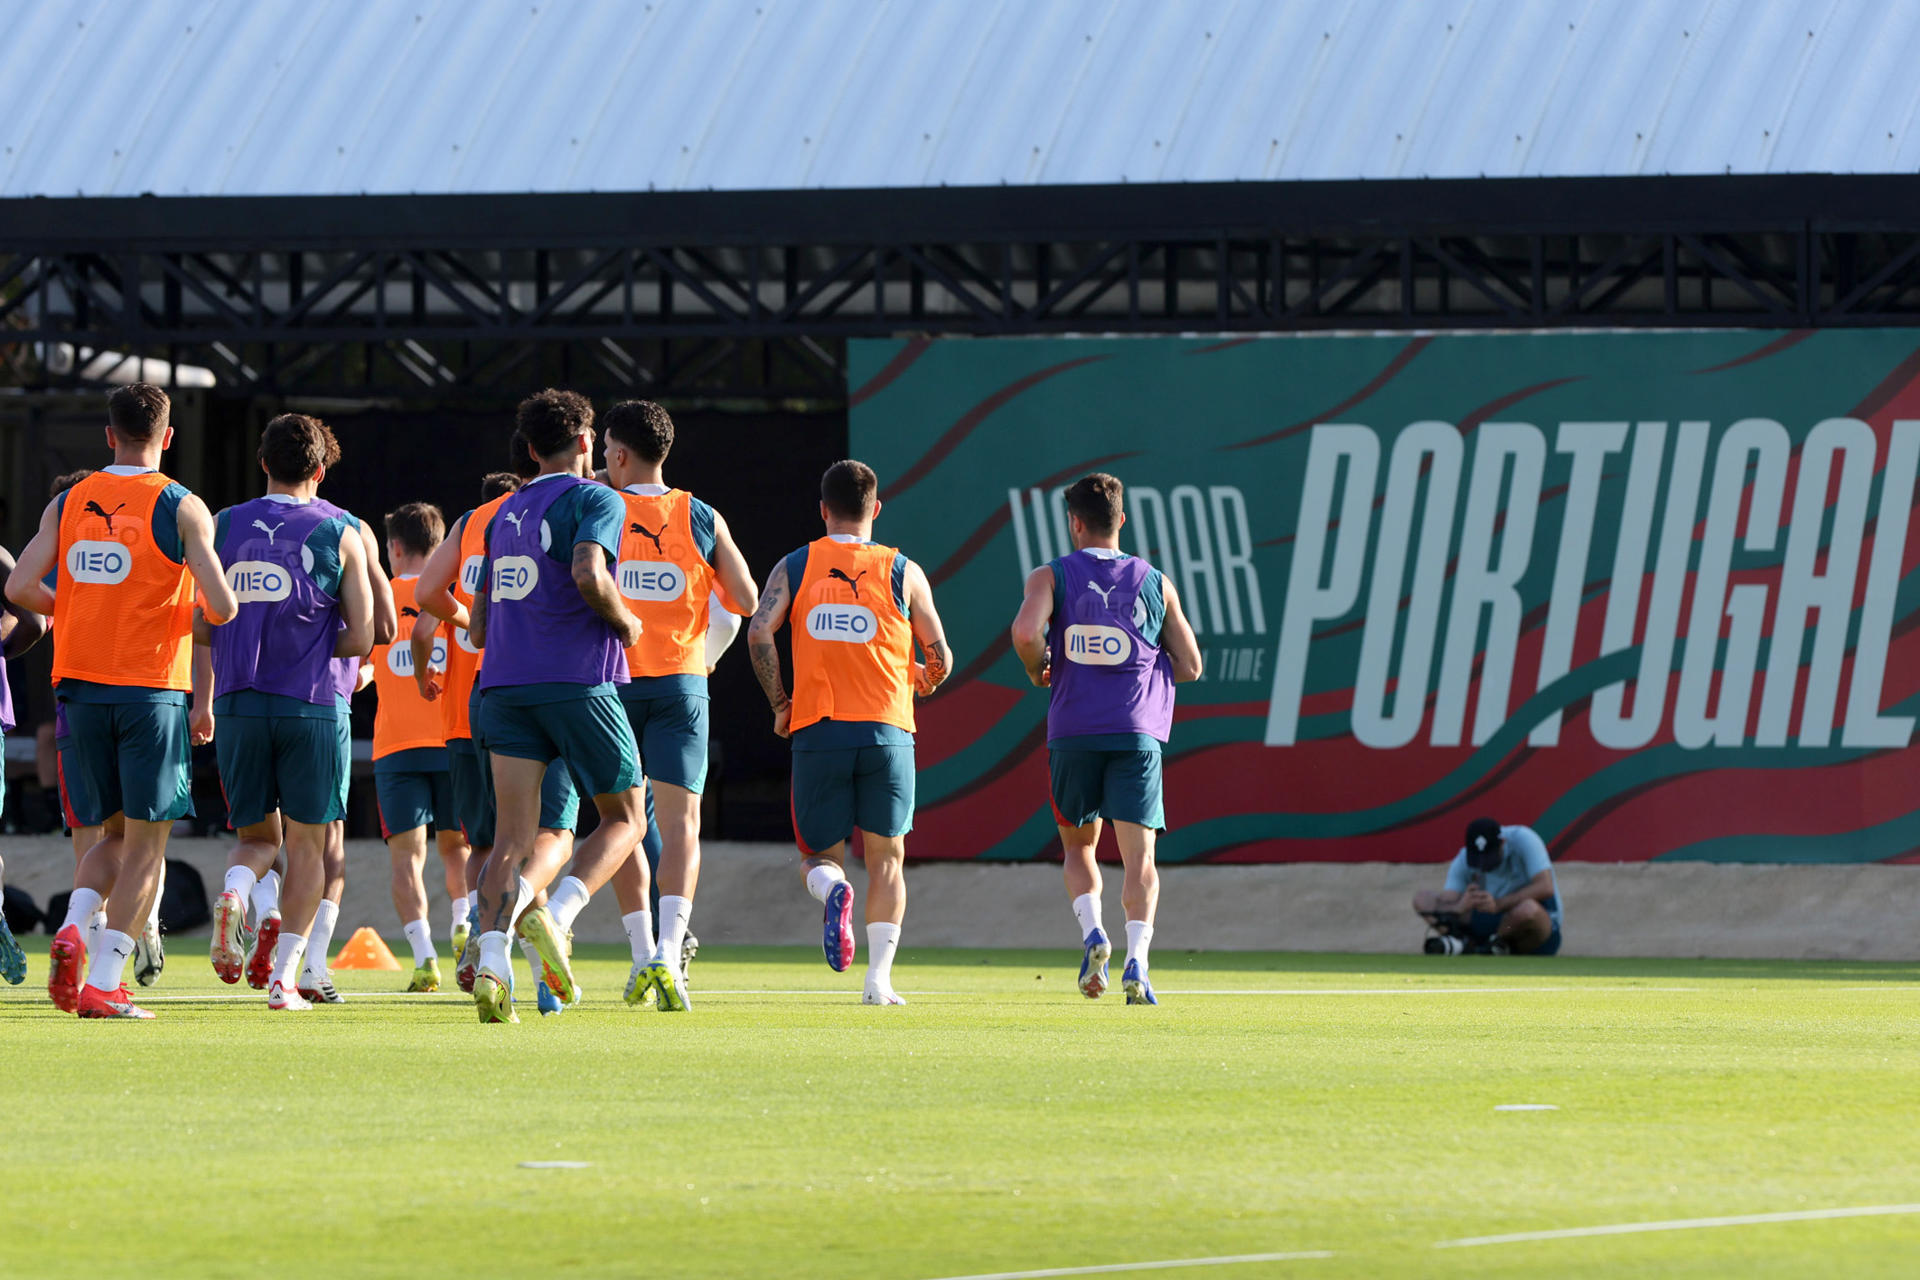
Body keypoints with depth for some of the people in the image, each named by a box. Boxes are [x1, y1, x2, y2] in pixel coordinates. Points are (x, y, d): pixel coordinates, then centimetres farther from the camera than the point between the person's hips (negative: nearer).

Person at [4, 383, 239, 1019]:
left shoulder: (67, 504, 6)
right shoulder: (181, 508, -5)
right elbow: (221, 607, -12)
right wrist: (198, 615, 12)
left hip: (80, 686, 4)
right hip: (151, 689, -4)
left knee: (112, 834, 17)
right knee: (145, 840, 2)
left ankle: (72, 928, -10)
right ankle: (103, 984, -6)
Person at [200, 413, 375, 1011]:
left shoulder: (225, 527, 6)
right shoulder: (341, 533, 1)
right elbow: (362, 637, -4)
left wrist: (201, 702, 15)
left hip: (239, 706, 2)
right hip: (313, 705, -2)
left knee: (258, 838, 14)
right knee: (306, 842, 8)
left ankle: (233, 895, -19)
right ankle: (285, 977, 1)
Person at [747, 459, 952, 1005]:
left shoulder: (794, 567, 6)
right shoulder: (903, 572, 4)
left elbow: (759, 633, -8)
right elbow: (940, 658, 6)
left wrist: (779, 704, 4)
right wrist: (923, 680, 30)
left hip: (816, 733, 0)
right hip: (887, 733, 0)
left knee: (820, 855, 12)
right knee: (886, 858, 9)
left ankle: (832, 889, -25)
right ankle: (879, 977, -4)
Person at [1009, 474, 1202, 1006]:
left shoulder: (1051, 577, 5)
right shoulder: (1155, 583, 11)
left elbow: (1025, 631, -14)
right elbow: (1190, 666, 12)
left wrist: (1039, 671, 6)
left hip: (1073, 732, 0)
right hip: (1138, 732, 0)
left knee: (1079, 845, 18)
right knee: (1139, 855, -3)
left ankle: (1092, 932, -6)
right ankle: (1137, 958, -23)